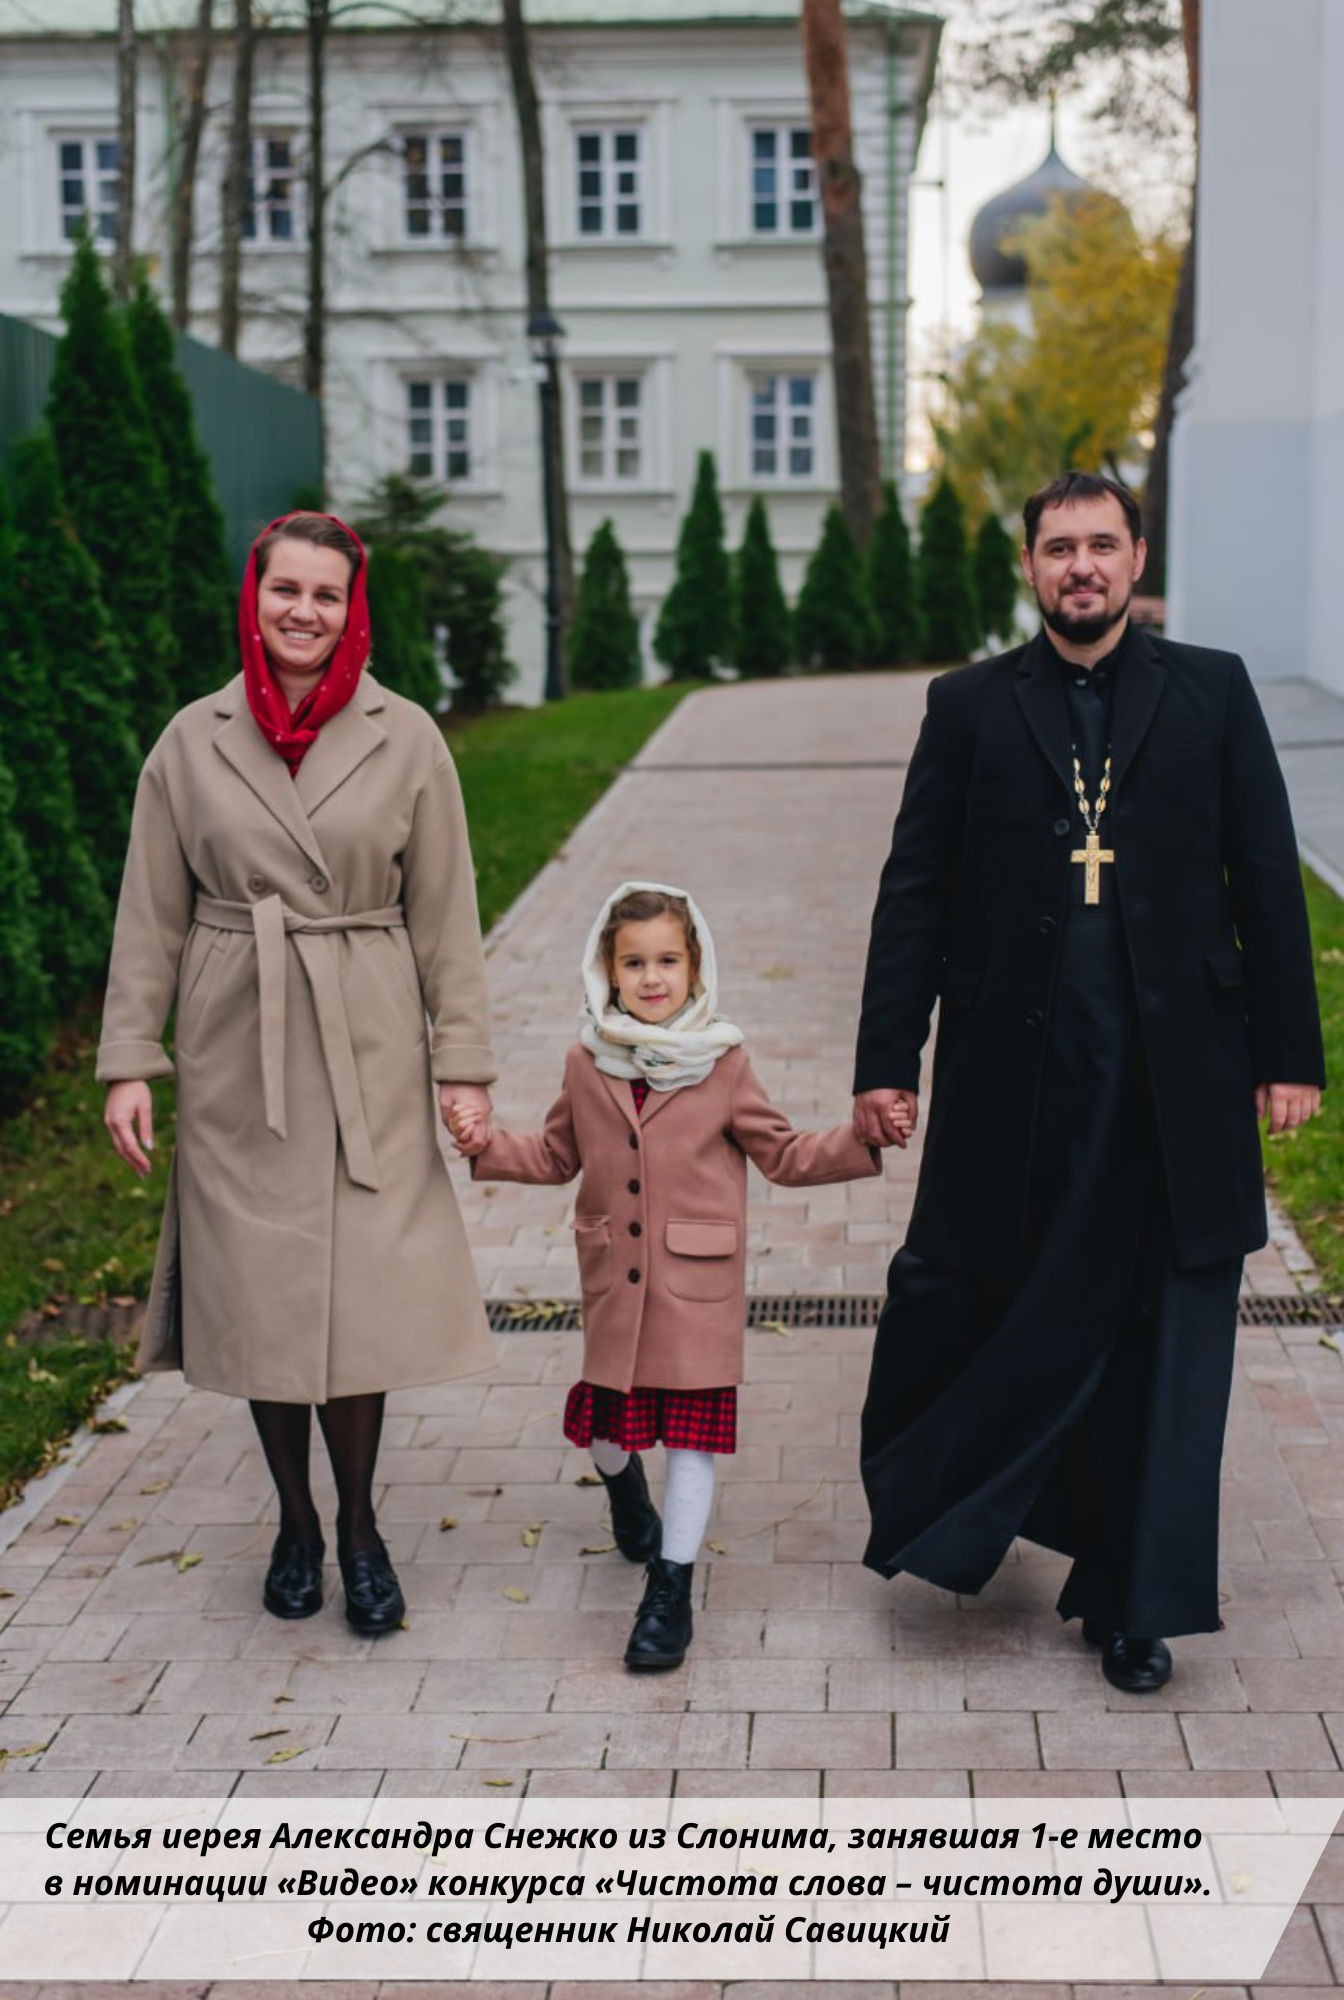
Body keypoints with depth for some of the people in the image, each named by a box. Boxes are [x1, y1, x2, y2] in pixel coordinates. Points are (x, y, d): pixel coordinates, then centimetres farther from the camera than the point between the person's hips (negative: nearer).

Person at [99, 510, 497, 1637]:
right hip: (236, 1060, 1)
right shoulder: (192, 742, 3)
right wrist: (129, 1061, 0)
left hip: (367, 1057, -1)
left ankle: (358, 1525, 16)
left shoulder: (406, 740, 1)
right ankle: (296, 1525, 24)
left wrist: (464, 1060, -1)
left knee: (359, 1296, -3)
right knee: (258, 1297, 6)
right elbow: (151, 918, 5)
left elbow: (446, 916, 2)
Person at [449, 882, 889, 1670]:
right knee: (610, 1420, 12)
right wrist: (487, 1144, 4)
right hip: (614, 1283, 3)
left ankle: (671, 1590, 7)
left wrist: (862, 1138, -12)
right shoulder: (587, 1065, 4)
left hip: (699, 1283, -3)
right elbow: (556, 1155, 17)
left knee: (693, 1428, -3)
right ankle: (625, 1486, 49)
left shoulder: (724, 1065, -4)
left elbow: (786, 1155, 1)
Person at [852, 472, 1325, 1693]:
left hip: (1173, 1076, 1)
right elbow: (915, 893, 4)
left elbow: (1267, 879, 6)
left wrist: (1288, 1052, 2)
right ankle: (936, 1515, 29)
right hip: (1015, 1076, 0)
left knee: (1159, 1339, 6)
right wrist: (887, 1061, -1)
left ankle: (1132, 1603, 19)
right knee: (965, 1301, 3)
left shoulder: (1212, 691, 7)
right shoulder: (971, 706, 6)